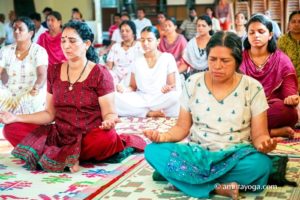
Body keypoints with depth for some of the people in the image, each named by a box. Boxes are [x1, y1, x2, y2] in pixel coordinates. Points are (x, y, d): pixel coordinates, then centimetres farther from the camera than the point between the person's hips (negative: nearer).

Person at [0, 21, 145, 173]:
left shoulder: (100, 74, -7)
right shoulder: (54, 71, 7)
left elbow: (109, 113, -8)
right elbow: (50, 114, 10)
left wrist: (108, 122, -33)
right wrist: (16, 117, -1)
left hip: (89, 137, -4)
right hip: (59, 136, 5)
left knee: (106, 139, -38)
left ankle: (53, 154, -13)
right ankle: (66, 157, -21)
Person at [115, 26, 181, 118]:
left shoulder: (167, 58, 3)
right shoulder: (137, 61, 11)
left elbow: (173, 86, 1)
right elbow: (133, 86, 12)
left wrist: (168, 88, -23)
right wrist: (125, 90, -11)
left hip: (160, 100, -2)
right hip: (141, 99, 3)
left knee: (174, 97, -37)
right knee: (115, 98, -26)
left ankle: (143, 112, -18)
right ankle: (150, 113, -23)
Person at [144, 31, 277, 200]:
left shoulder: (253, 88, -4)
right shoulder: (193, 83, 1)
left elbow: (259, 134, -2)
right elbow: (182, 127, 6)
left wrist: (264, 144, -27)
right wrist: (164, 136, -15)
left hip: (235, 156, -1)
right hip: (197, 153, 1)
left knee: (261, 164, -36)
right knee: (153, 151, -24)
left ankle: (174, 173, -23)